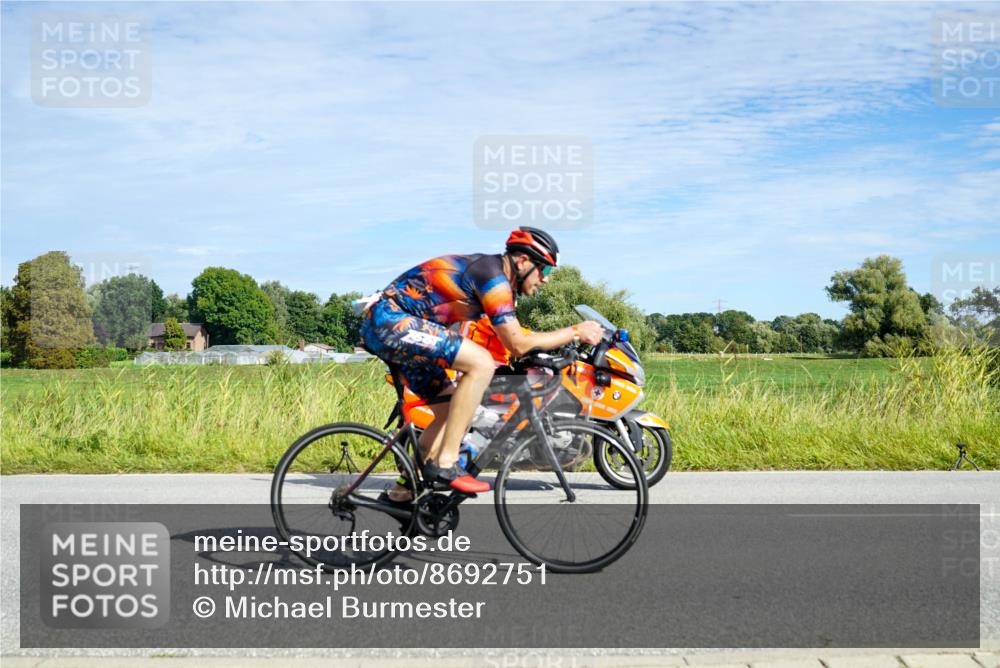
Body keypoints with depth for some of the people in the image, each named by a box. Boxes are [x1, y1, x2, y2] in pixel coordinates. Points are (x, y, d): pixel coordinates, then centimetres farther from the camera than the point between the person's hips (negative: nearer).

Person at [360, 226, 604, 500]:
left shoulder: (489, 267, 15)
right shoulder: (494, 276, -15)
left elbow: (513, 335, 24)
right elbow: (518, 344, -16)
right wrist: (575, 332, -8)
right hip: (391, 320, -11)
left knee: (452, 411, 11)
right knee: (481, 362, -23)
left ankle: (401, 492, 15)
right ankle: (445, 463, -17)